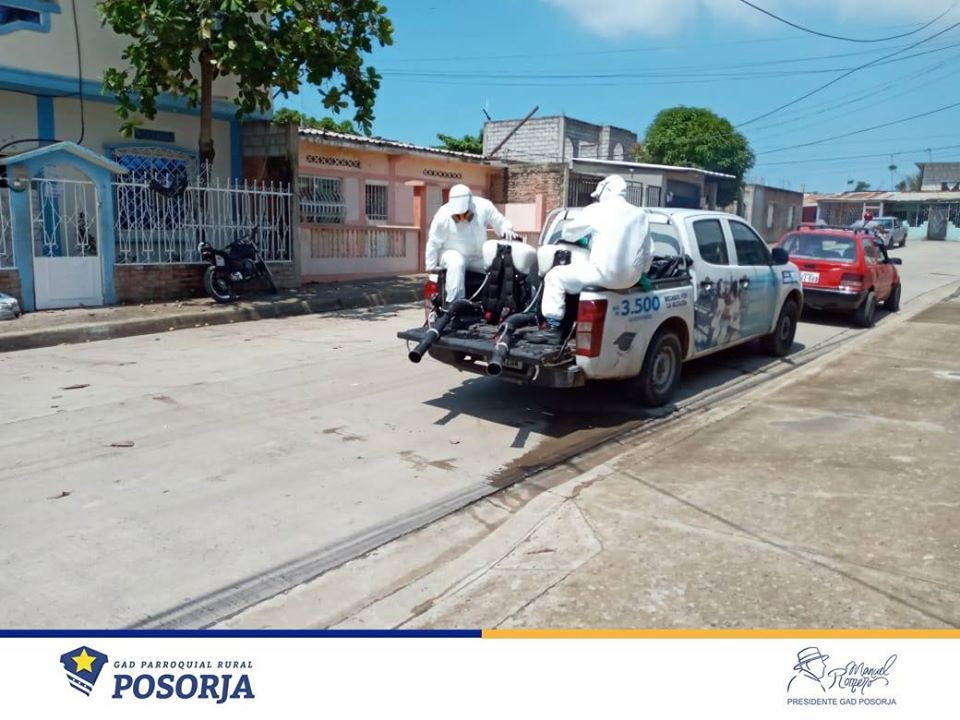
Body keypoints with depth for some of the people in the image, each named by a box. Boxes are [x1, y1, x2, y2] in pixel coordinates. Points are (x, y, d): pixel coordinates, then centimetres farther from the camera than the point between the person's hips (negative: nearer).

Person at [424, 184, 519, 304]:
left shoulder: (483, 206, -14)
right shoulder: (443, 216, -19)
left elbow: (501, 222, -2)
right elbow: (433, 243, -10)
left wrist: (506, 230, -25)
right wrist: (431, 267, -4)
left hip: (479, 257, 4)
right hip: (452, 253, -4)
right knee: (456, 264, -37)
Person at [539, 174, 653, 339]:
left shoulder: (596, 210, 2)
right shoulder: (640, 214, 14)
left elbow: (568, 233, 14)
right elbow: (648, 251, 19)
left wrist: (584, 238, 35)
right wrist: (641, 273, 34)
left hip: (604, 274, -6)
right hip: (631, 279, 6)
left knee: (555, 276, 11)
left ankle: (553, 323, 8)